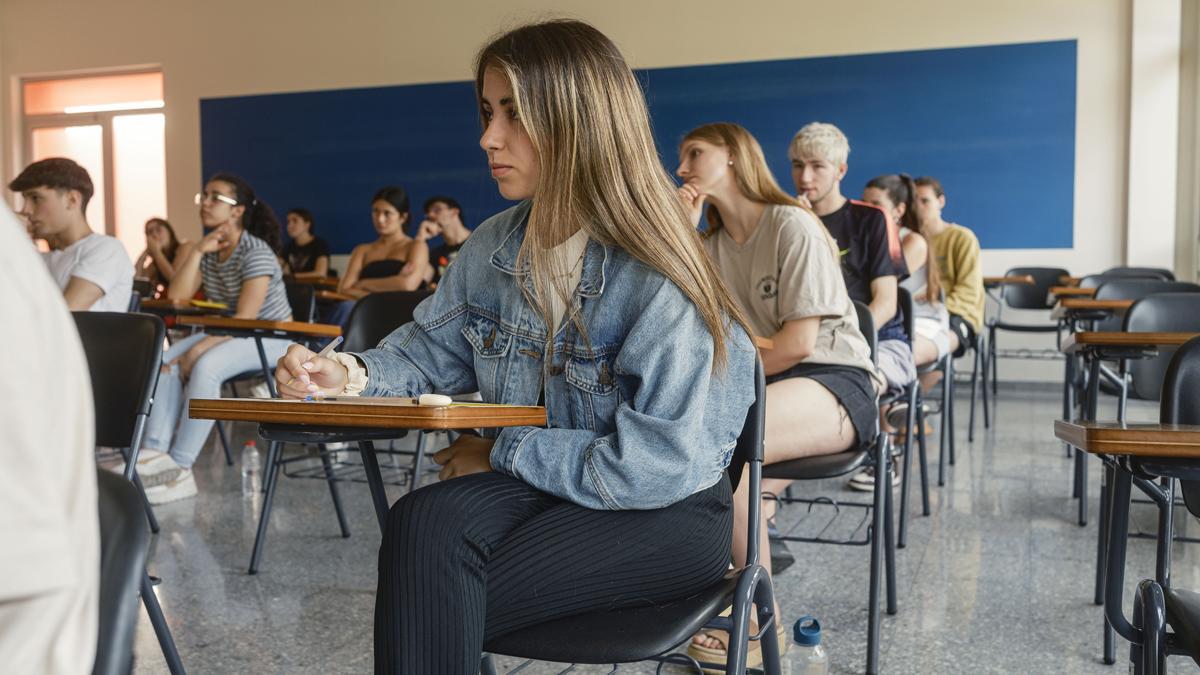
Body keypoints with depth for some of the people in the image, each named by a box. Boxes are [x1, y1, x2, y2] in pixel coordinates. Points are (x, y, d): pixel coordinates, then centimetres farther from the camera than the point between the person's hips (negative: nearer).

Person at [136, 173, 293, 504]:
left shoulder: (256, 253, -17)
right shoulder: (209, 251, 6)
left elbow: (245, 318, -24)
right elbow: (176, 298, -3)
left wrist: (197, 351, -29)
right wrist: (198, 251, -10)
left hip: (271, 337, -8)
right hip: (227, 333, 8)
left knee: (205, 366, -33)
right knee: (165, 360, -17)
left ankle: (179, 467, -27)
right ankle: (156, 453, -26)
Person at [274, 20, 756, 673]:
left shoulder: (659, 282, -21)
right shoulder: (494, 248, 1)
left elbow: (650, 469, -23)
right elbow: (428, 350, 10)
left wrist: (503, 453, -14)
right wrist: (350, 375, -12)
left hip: (664, 517, -5)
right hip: (533, 484, 6)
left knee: (432, 606, -26)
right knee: (424, 518, -29)